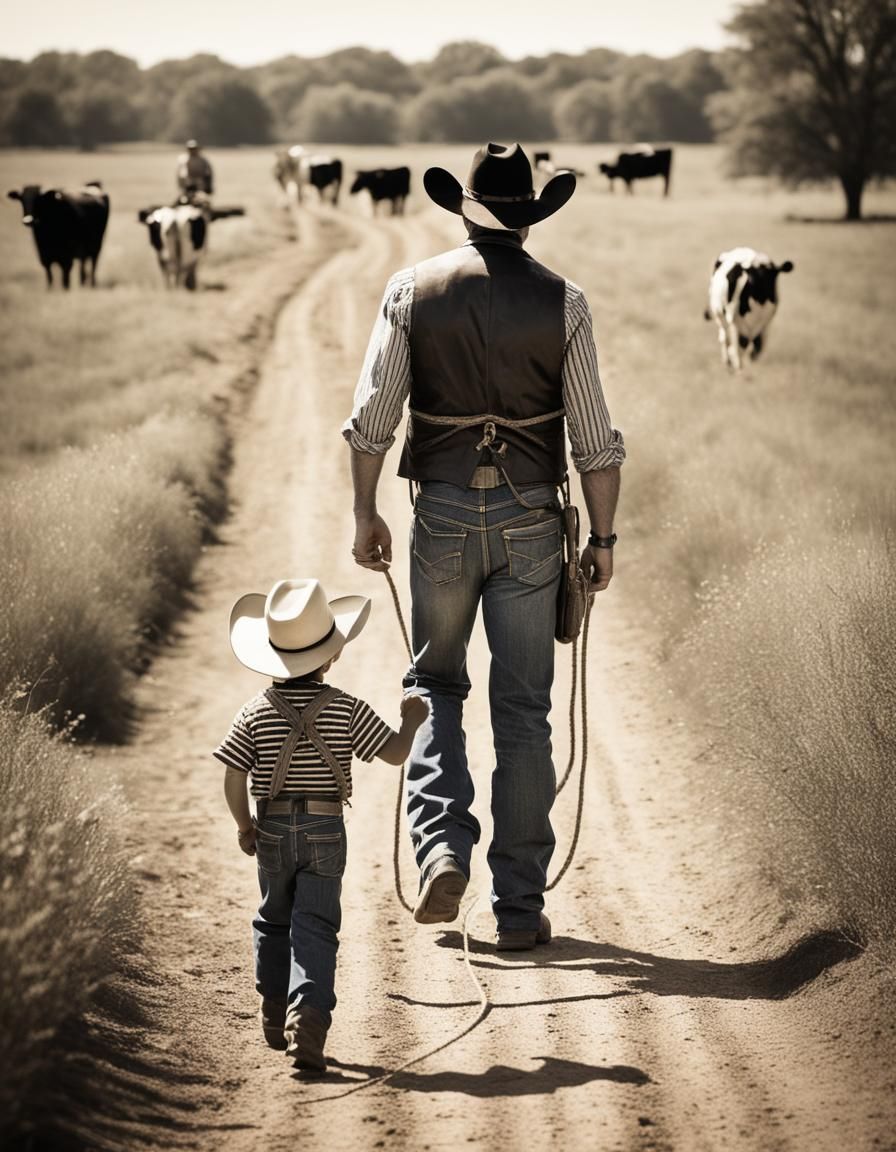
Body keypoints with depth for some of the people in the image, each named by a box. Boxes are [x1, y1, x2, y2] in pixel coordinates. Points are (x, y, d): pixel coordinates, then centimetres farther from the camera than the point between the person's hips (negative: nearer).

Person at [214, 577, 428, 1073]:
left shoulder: (257, 712, -4)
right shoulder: (346, 709, -7)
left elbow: (233, 778, -6)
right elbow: (395, 752, -3)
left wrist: (243, 825, 10)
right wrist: (411, 721, 18)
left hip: (273, 828, 2)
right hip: (325, 830, -2)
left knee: (274, 920, 20)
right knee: (315, 927, -4)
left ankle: (276, 1015, 29)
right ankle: (308, 1017, -22)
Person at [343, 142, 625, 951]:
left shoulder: (413, 292, -2)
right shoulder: (562, 302, -4)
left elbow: (372, 417, -2)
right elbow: (595, 439, -3)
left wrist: (365, 514, 8)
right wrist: (603, 537, 5)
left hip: (442, 515, 1)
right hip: (529, 520, 0)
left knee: (436, 684, 18)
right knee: (524, 710, 5)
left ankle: (442, 847, -4)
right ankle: (520, 906, 8)